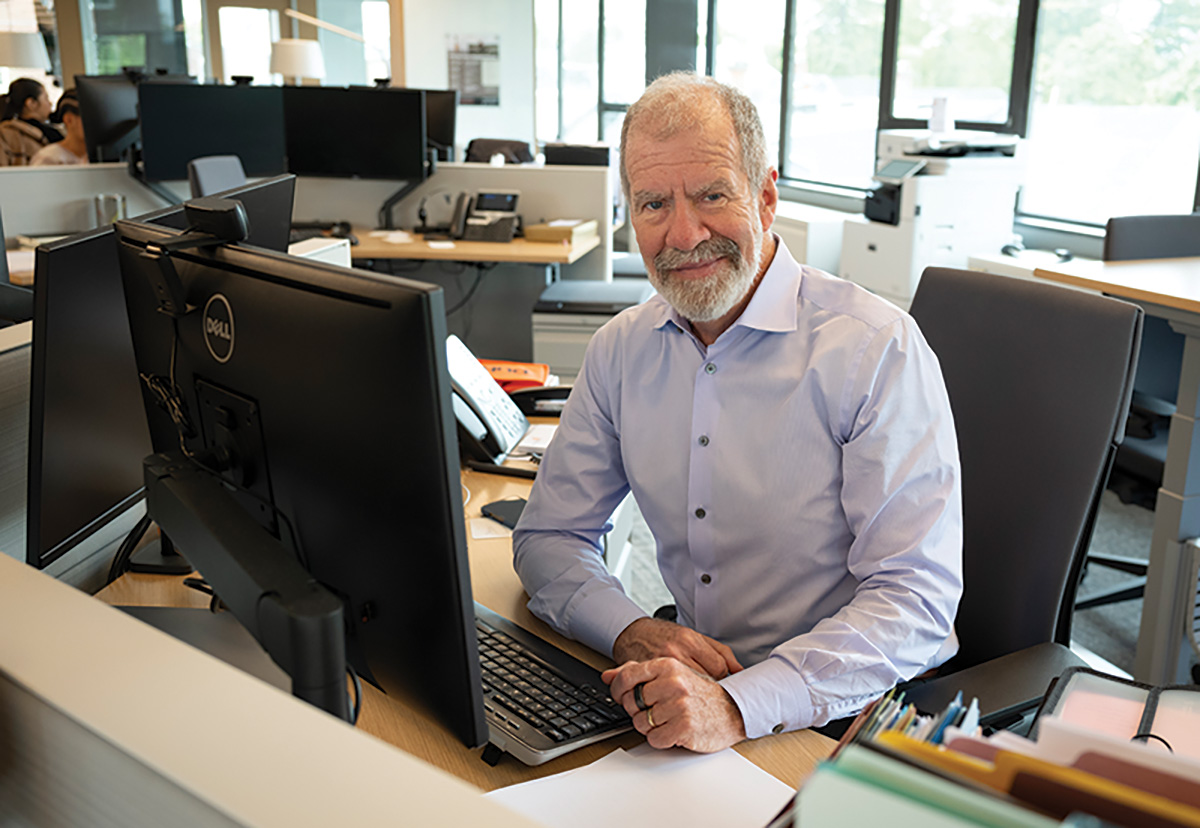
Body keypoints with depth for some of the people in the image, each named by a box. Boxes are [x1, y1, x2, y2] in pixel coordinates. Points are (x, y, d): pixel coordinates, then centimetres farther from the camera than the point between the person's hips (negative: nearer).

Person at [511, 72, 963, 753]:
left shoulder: (879, 350, -14)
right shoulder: (621, 350, 3)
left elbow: (918, 600, -19)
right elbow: (549, 538, 7)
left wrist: (741, 706, -33)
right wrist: (632, 632, -15)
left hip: (855, 715, -4)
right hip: (702, 670, 5)